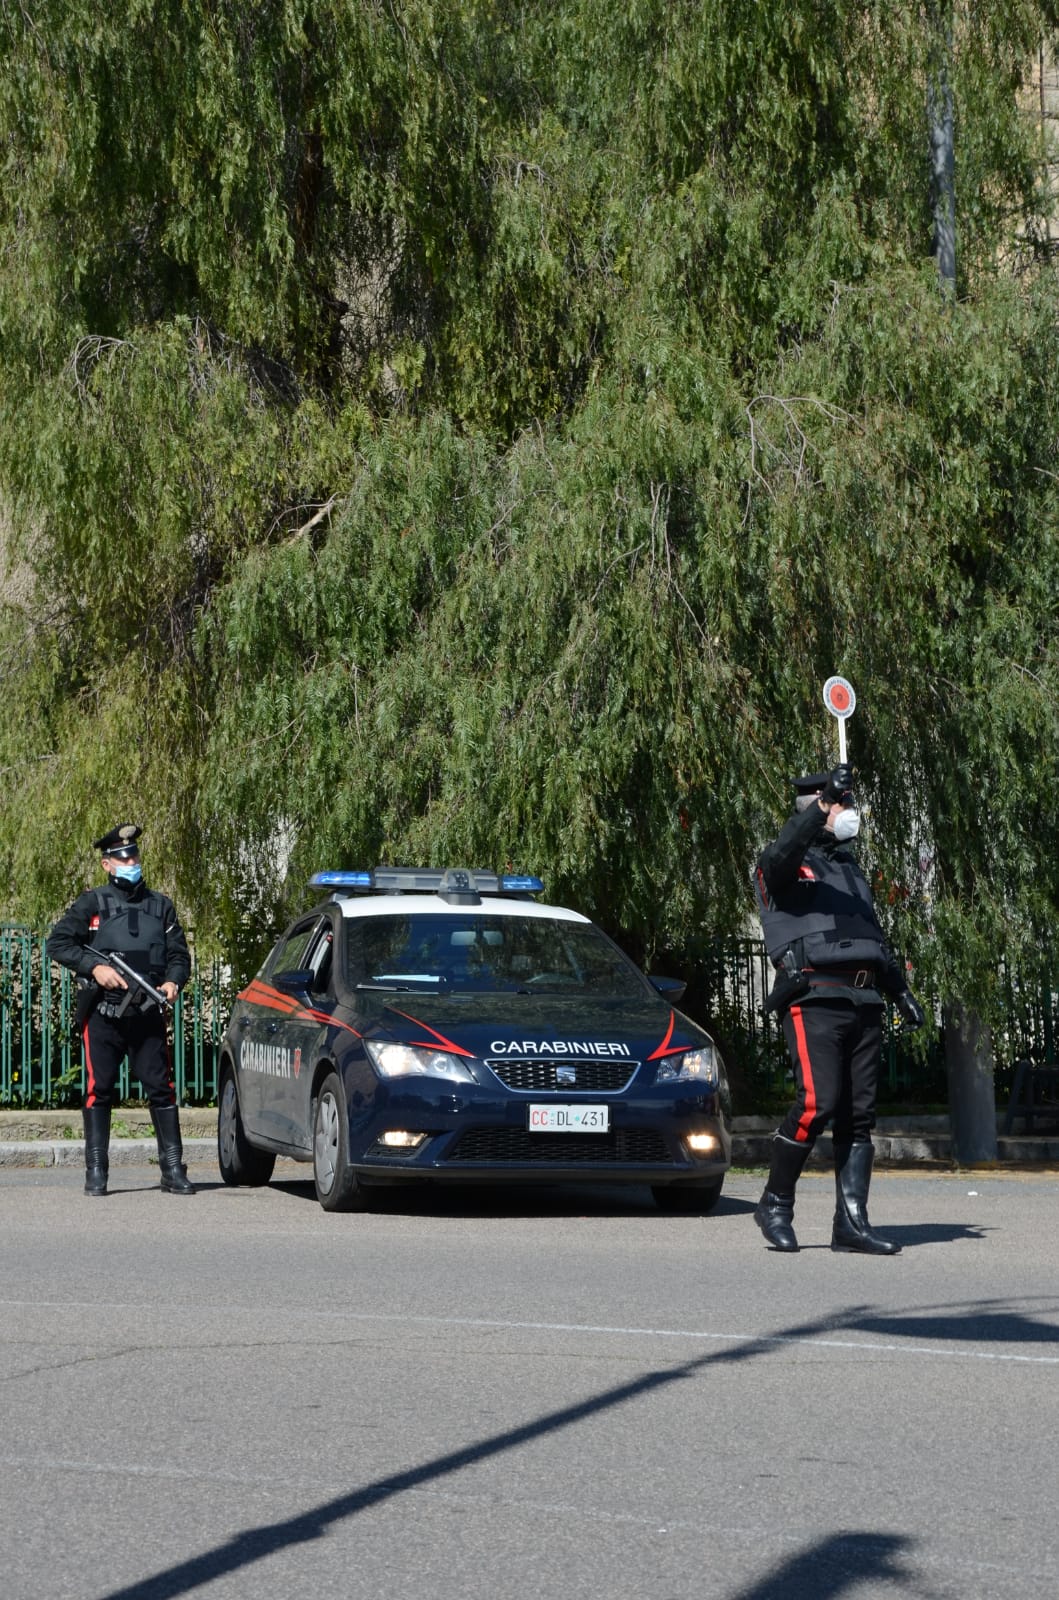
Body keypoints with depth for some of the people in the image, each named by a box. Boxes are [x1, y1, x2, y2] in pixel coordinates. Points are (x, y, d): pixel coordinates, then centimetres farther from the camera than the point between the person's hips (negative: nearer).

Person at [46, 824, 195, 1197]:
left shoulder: (160, 905, 13)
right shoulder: (92, 904, 4)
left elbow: (179, 954, 14)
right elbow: (57, 943, 1)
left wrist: (173, 981, -6)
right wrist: (94, 967, -12)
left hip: (147, 1013, 2)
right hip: (103, 1014, -2)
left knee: (161, 1089, -1)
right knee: (99, 1090, -2)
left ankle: (173, 1170, 3)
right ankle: (96, 1172, 4)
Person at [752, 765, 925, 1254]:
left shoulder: (850, 868, 25)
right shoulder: (788, 866, 2)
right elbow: (780, 855, -25)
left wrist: (900, 990, 26)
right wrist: (822, 805, -35)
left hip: (864, 1003, 7)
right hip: (814, 999, -7)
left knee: (859, 1113, 1)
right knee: (817, 1102, -18)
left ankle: (851, 1223, 1)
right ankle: (775, 1204, -2)